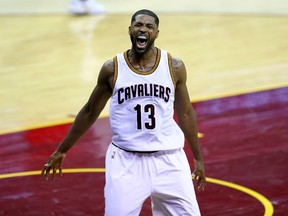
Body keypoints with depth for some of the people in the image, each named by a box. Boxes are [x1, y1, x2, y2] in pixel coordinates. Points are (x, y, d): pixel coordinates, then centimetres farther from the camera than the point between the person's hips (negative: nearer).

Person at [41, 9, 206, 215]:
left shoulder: (174, 67, 0)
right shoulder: (112, 69, -2)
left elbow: (186, 113, 11)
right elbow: (90, 112, 10)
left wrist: (198, 158, 13)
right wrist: (62, 150, 14)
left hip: (168, 159, 1)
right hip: (125, 160, -1)